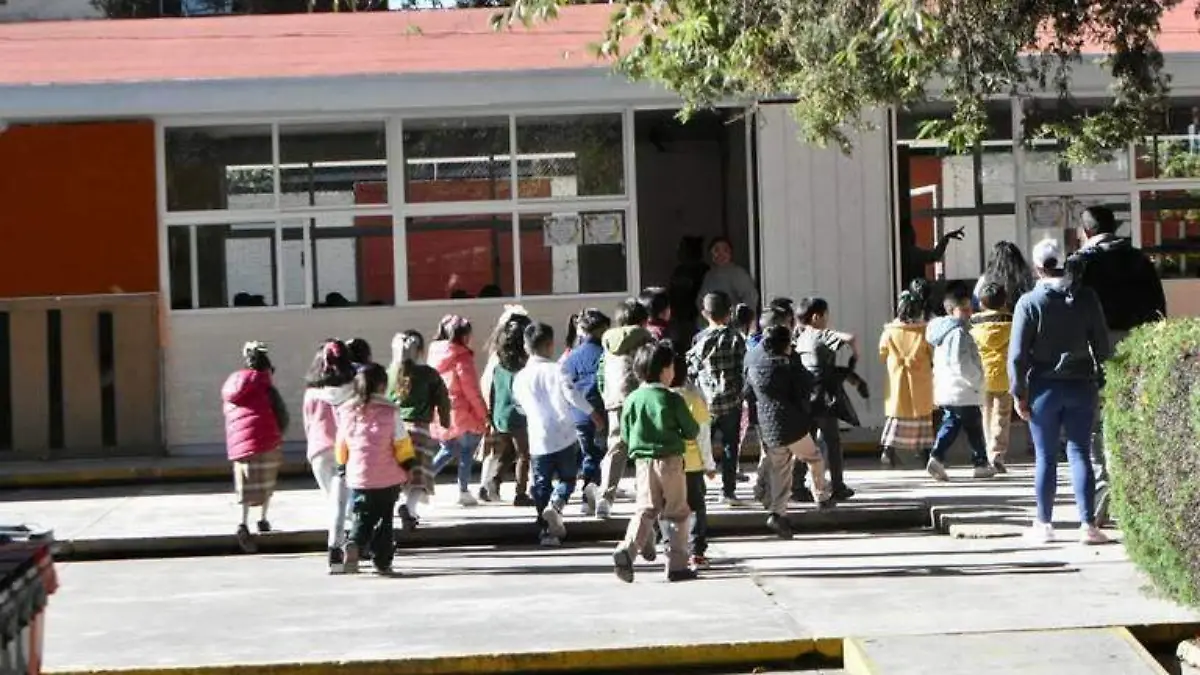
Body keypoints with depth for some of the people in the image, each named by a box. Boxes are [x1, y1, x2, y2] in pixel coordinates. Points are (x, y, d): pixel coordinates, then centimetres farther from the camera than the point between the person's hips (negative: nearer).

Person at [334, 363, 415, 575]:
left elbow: (341, 448, 10)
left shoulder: (346, 412, 2)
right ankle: (382, 561, 10)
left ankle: (354, 544, -17)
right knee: (384, 518, 11)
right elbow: (402, 445, -6)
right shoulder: (389, 412, -9)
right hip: (388, 478, -2)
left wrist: (343, 468, 24)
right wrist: (408, 468, 7)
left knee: (363, 518, 11)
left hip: (358, 478, 2)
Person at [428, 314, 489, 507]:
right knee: (466, 451, 9)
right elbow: (471, 391, -15)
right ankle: (463, 492, 12)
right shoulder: (462, 358, -16)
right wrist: (483, 414, -4)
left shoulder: (435, 355, 5)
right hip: (461, 416, -6)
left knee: (448, 450, 21)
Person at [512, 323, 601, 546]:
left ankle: (546, 531, 6)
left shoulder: (520, 378, 4)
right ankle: (555, 504, -17)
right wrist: (593, 414, -5)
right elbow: (572, 395, -15)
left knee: (541, 485, 9)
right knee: (567, 478, 12)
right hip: (564, 437, -2)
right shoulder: (555, 370, -7)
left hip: (538, 441, 2)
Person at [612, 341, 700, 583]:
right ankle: (677, 565, 8)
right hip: (671, 461, -3)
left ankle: (626, 550, -17)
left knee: (646, 510, 6)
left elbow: (625, 435, 8)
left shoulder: (632, 399, 2)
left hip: (643, 462, 3)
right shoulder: (673, 400, -8)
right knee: (675, 513, 7)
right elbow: (692, 431, -2)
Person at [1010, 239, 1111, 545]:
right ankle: (1088, 525, -3)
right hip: (1081, 386, 2)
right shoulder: (1086, 298, 0)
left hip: (1044, 388, -2)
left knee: (1046, 457, 6)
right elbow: (1101, 344, 3)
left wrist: (1018, 393, -2)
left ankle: (1044, 524, 12)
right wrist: (1099, 381, 11)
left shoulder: (1030, 302, -9)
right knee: (1080, 454, 4)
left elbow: (1018, 354, -9)